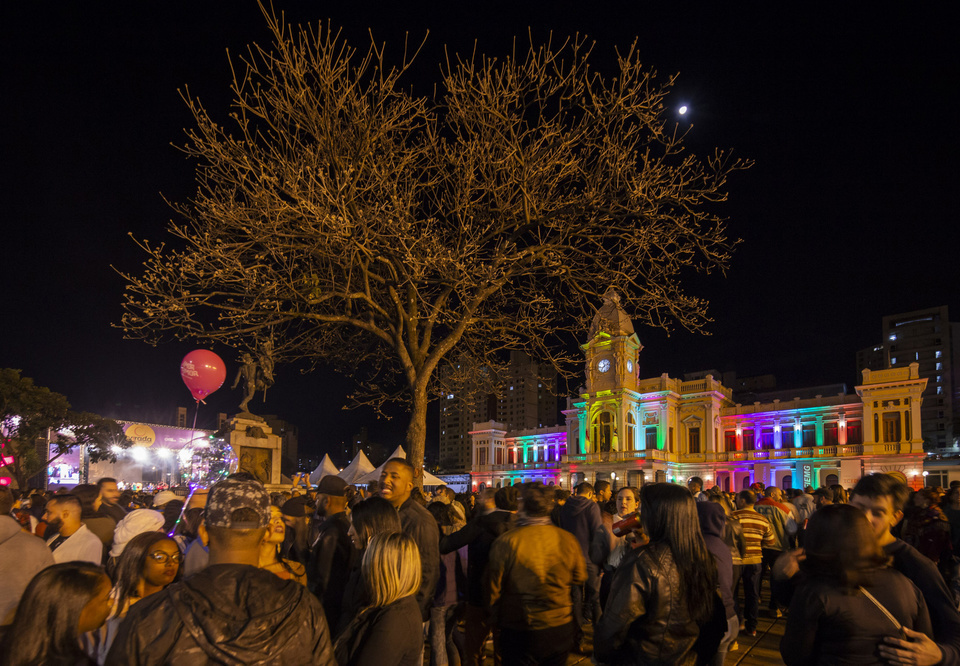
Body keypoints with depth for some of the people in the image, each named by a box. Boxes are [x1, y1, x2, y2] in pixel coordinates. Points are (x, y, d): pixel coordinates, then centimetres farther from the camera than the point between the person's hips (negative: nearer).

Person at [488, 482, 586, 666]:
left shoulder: (505, 542, -18)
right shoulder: (567, 540, -9)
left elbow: (493, 589, -8)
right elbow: (579, 578, 7)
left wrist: (497, 621, 9)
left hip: (519, 634, -3)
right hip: (560, 632, 3)